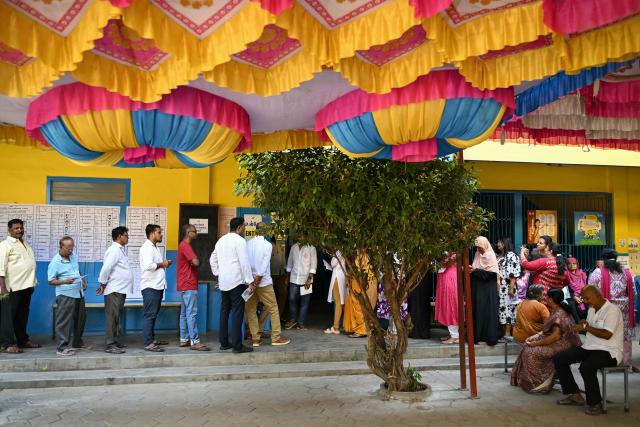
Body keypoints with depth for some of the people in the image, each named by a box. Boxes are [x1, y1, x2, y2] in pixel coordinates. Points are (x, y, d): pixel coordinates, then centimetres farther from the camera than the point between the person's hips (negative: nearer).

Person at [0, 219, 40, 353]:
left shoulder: (26, 244, 17)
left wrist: (32, 282, 18)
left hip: (26, 286, 7)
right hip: (12, 287, -7)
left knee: (23, 315, 14)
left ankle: (23, 340, 23)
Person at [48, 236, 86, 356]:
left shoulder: (73, 256, 8)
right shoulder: (55, 262, -13)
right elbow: (51, 281, -10)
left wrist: (83, 281, 15)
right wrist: (64, 281, -24)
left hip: (79, 293, 8)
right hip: (65, 295, -8)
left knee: (80, 319, 16)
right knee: (64, 321, -6)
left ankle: (76, 343, 30)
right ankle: (63, 348, -1)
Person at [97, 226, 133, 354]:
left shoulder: (119, 250, 17)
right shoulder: (114, 250, -14)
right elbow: (106, 268, -23)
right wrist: (103, 284, -14)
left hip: (120, 290, 10)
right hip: (114, 290, -10)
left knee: (116, 317, 15)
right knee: (112, 317, -6)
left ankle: (115, 341, 23)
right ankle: (110, 345, -3)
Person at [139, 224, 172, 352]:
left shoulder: (154, 247, 19)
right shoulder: (147, 247, -13)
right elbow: (148, 266, -27)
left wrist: (164, 263, 6)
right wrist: (162, 264, -13)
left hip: (157, 286, 10)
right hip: (150, 287, -10)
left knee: (153, 315, 16)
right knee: (149, 315, -7)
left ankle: (152, 339, 25)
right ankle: (148, 343, -4)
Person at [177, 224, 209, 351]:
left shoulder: (183, 245, 19)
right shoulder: (185, 246, -15)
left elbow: (193, 262, 18)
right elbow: (196, 262, -24)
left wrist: (193, 262, -3)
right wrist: (195, 261, -4)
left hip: (184, 285, 11)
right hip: (189, 285, -11)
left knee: (184, 313, 12)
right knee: (192, 313, -10)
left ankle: (184, 339, 17)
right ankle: (195, 341, -9)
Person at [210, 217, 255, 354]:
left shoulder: (221, 240, 13)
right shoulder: (239, 240, -11)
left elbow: (212, 259, 19)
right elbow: (244, 263, -16)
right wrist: (250, 281, -13)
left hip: (223, 282, 8)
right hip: (237, 282, -8)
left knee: (224, 311, 13)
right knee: (237, 313, -5)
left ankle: (224, 342, 19)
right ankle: (237, 345, -4)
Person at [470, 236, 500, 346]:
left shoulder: (490, 255, -9)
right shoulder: (478, 255, 12)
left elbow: (492, 272, -16)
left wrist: (476, 270, -17)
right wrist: (472, 269, -2)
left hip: (488, 288, -7)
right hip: (478, 288, 7)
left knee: (487, 311, -5)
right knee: (478, 311, 6)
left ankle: (489, 336, 0)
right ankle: (479, 335, 12)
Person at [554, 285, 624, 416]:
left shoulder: (612, 310, -14)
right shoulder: (592, 309, 14)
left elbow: (607, 334, -24)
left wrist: (587, 327, -13)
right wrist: (581, 328, -2)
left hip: (608, 351, -9)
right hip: (589, 347, 9)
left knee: (586, 366, -36)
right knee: (559, 359, -3)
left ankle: (595, 403, -14)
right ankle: (575, 395, 6)